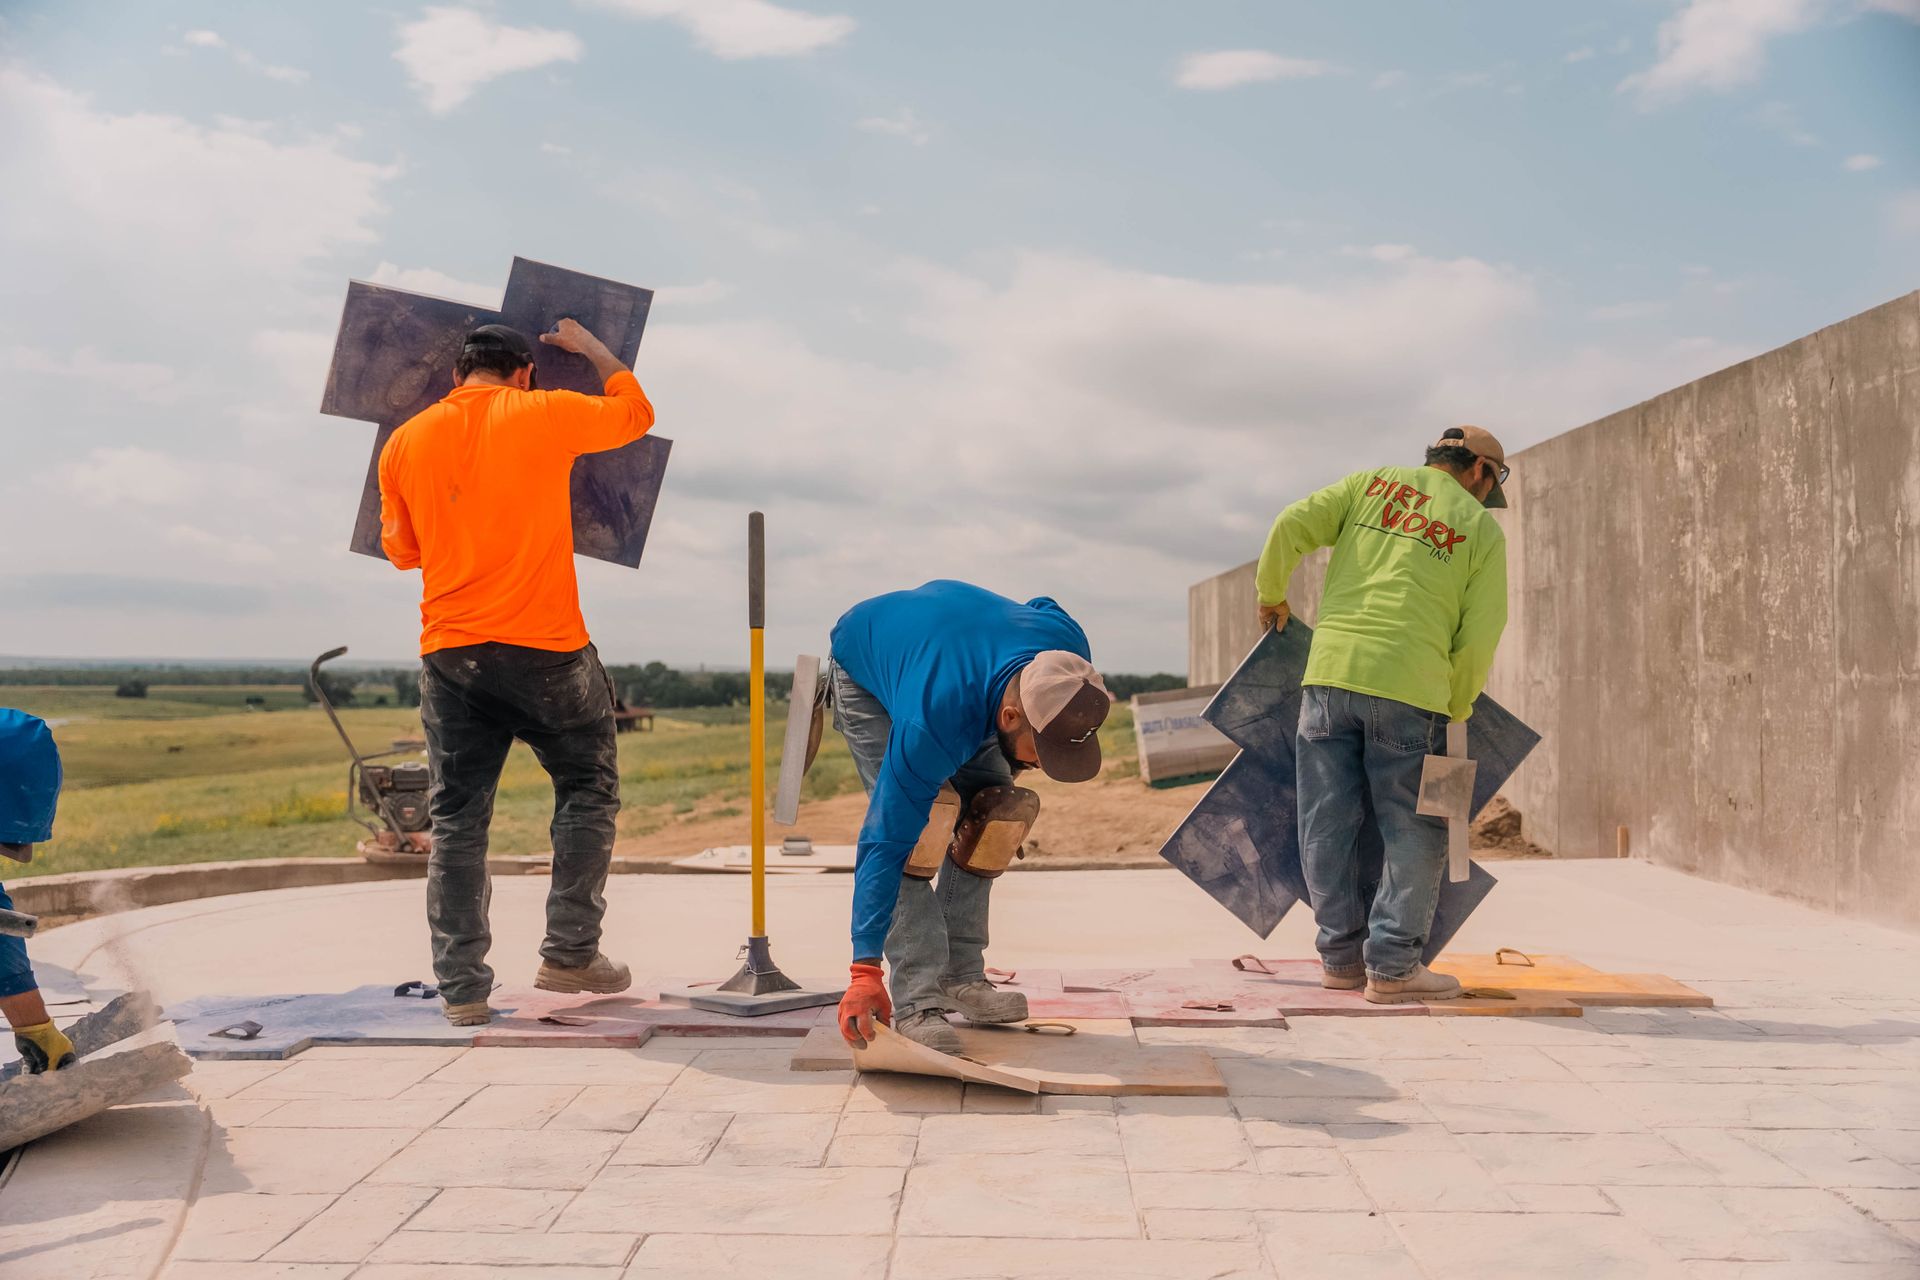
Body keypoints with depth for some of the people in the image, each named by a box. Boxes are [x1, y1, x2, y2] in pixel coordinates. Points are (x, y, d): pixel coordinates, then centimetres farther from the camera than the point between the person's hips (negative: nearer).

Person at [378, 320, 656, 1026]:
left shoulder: (404, 441, 9)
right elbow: (636, 412, 16)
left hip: (449, 654, 3)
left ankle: (462, 988, 9)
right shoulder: (545, 414, -1)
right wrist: (592, 346, 30)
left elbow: (401, 549, 19)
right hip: (545, 648, -3)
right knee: (588, 791, 13)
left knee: (457, 819, 8)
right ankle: (570, 952, 12)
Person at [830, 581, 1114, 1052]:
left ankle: (960, 975, 0)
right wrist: (866, 970, -44)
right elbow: (885, 844, -43)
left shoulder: (1068, 651, -30)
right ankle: (917, 998, -22)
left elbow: (1043, 608, -3)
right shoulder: (933, 723, -46)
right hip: (864, 670, -6)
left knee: (999, 806, -9)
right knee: (927, 811, -26)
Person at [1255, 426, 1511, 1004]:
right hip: (1409, 687, -3)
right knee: (1416, 832, 7)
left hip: (1331, 671, 3)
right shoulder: (1482, 529, 10)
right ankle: (1392, 965, 4)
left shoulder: (1372, 481, 17)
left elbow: (1292, 526, 4)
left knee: (1328, 825, 9)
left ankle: (1341, 956, 15)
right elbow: (1479, 637, 3)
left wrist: (1271, 595, 20)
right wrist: (1455, 712, 17)